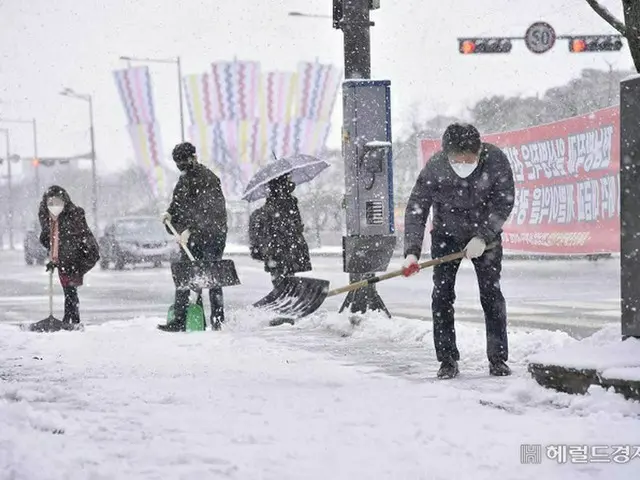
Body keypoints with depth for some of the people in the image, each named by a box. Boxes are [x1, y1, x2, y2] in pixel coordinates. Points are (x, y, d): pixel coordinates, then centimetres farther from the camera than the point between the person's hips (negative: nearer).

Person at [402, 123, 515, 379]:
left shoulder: (496, 161, -26)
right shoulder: (435, 167, -27)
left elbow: (504, 202, -16)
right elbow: (416, 208, -22)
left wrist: (483, 236, -25)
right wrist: (412, 252, -31)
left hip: (485, 235, 0)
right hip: (446, 234, 0)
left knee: (491, 294, -3)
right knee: (442, 294, -7)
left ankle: (498, 358, 6)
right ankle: (447, 360, 1)